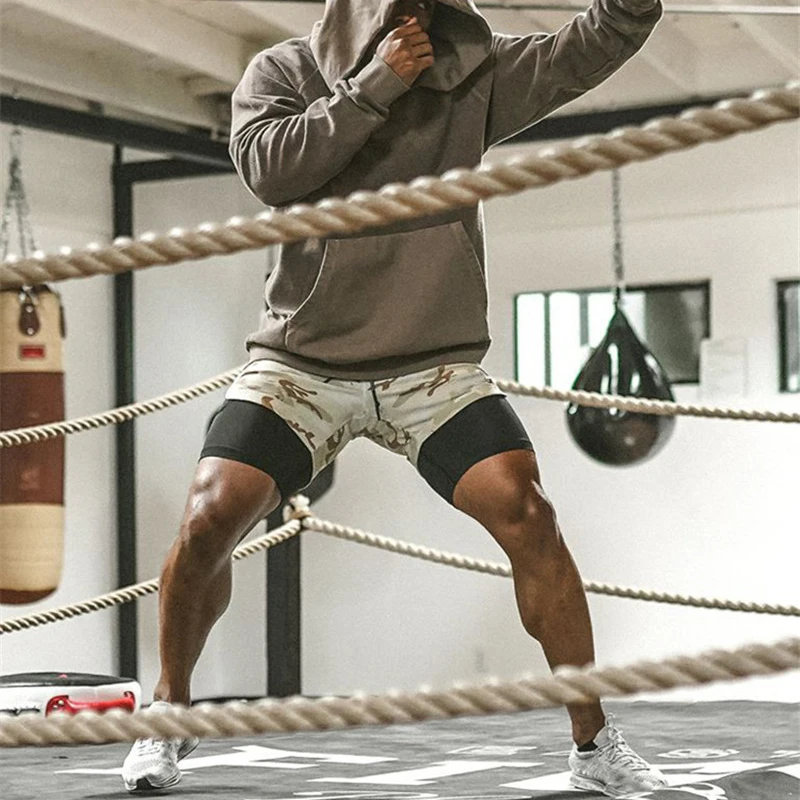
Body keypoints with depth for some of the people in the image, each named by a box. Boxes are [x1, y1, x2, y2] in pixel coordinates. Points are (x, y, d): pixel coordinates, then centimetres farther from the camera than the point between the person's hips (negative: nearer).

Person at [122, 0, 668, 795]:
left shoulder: (474, 72, 2)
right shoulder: (281, 72, 3)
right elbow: (270, 169, -16)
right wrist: (374, 85, -16)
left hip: (432, 367, 0)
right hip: (301, 362, 0)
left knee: (527, 515, -15)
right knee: (209, 521, -11)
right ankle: (168, 716, 14)